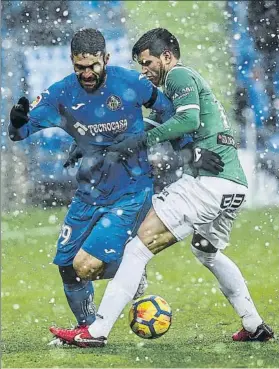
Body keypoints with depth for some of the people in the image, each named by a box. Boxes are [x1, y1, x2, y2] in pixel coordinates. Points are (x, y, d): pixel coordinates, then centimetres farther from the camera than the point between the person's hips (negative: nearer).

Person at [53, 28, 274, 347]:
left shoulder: (179, 76, -1)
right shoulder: (191, 80, 29)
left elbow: (189, 120, -19)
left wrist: (143, 139, -17)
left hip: (208, 180, -10)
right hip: (235, 184, 10)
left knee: (139, 246, -13)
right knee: (208, 252, 33)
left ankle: (98, 331, -18)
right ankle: (255, 327, 32)